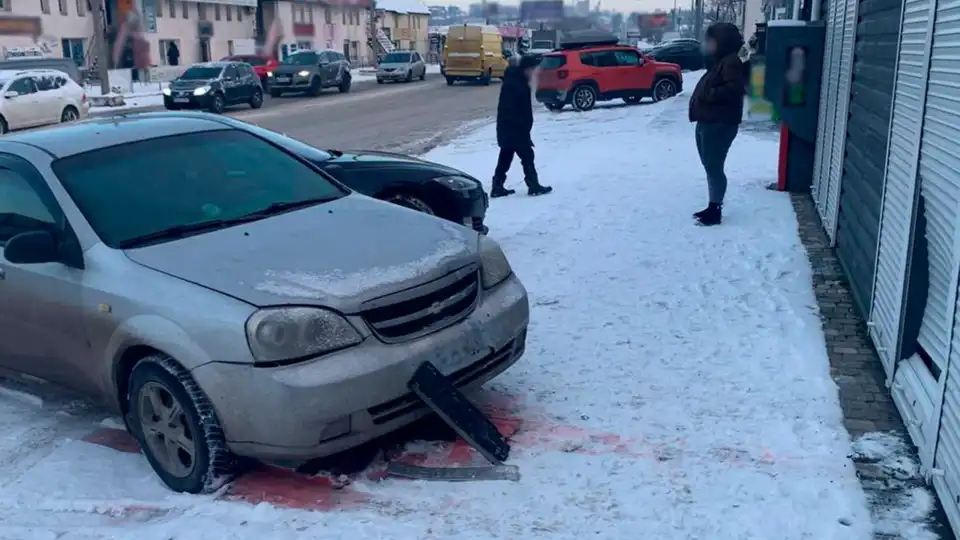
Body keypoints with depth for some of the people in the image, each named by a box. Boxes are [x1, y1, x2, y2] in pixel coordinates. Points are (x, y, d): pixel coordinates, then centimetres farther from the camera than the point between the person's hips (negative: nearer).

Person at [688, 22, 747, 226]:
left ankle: (715, 211, -2)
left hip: (720, 125, -11)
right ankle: (712, 207, 21)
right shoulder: (718, 62, 19)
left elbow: (735, 88, -27)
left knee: (714, 168, -8)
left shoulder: (731, 62, -13)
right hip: (707, 123, 11)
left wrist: (711, 94, -20)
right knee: (710, 167, 14)